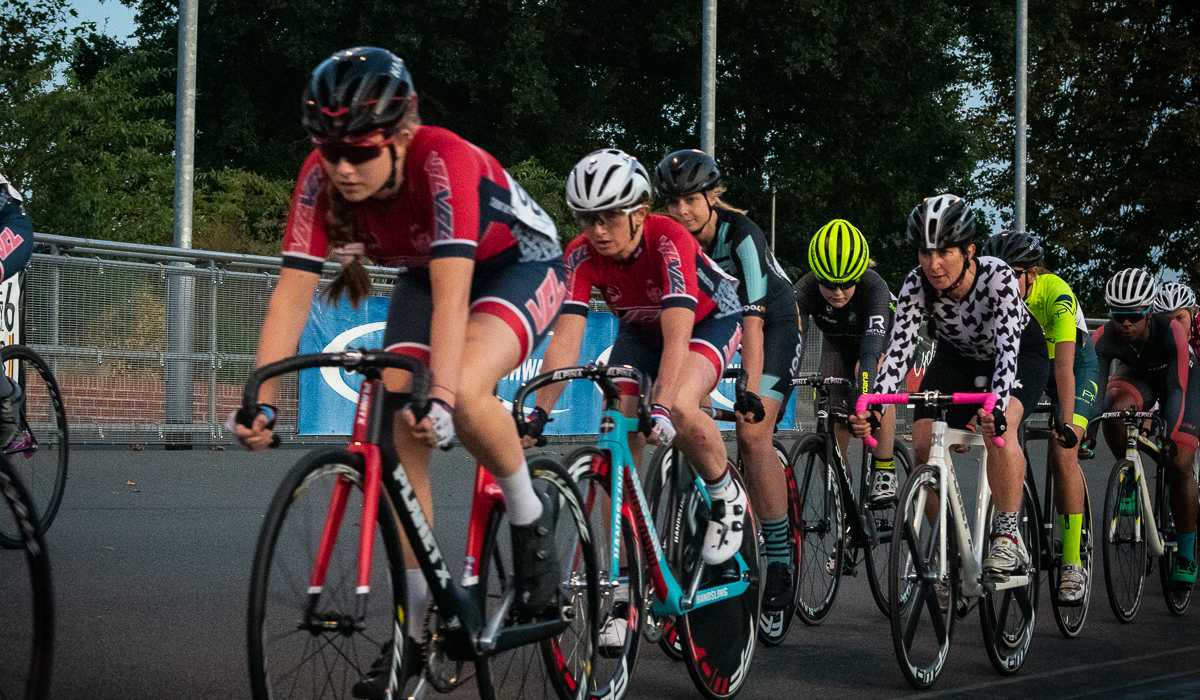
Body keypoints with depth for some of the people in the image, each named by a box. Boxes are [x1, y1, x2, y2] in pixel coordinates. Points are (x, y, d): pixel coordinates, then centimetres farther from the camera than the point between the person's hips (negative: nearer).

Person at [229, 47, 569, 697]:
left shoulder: (444, 160, -36)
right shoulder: (322, 177, -23)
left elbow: (452, 294, -44)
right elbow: (292, 290, -24)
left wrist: (441, 397, -55)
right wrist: (260, 402, -33)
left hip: (520, 264, -5)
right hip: (422, 276, 6)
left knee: (466, 391, -35)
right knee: (397, 435, -9)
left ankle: (531, 516, -7)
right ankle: (419, 623, 3)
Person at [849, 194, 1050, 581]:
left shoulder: (998, 277, -35)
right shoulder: (917, 285, -27)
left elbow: (1007, 347, -44)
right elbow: (898, 349, -32)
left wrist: (997, 406, -61)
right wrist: (872, 409, -47)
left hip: (1021, 352, -4)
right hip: (957, 357, 4)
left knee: (996, 426, -34)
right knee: (923, 444, -16)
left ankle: (1008, 535, -21)